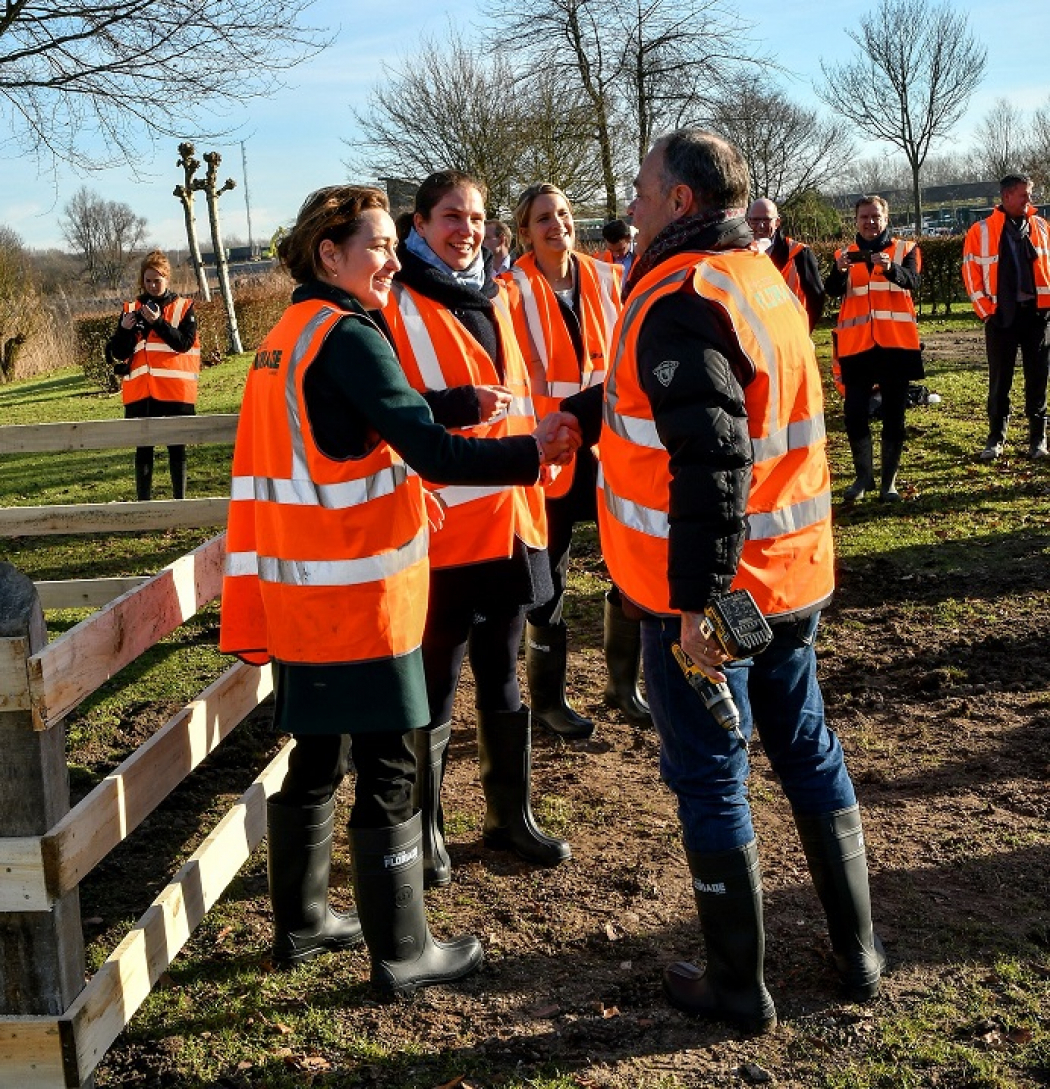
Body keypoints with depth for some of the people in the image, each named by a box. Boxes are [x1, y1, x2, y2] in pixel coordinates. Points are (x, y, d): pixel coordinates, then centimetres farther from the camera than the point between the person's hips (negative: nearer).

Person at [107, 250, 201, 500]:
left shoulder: (183, 307, 4)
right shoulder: (131, 309, 11)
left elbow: (185, 343, -11)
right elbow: (118, 353, 6)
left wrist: (158, 322, -19)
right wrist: (125, 330, -11)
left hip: (174, 390, -2)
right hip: (140, 391, 2)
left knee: (176, 447, 3)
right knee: (143, 448, 5)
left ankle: (179, 499, 10)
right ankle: (143, 502, 9)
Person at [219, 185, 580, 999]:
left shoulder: (285, 338, 12)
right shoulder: (350, 337, -15)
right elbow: (432, 453, -23)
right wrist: (533, 451, -14)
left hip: (300, 589, 9)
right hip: (359, 594, -9)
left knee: (317, 759, 18)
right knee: (388, 772, 2)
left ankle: (302, 922, 32)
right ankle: (403, 954, 14)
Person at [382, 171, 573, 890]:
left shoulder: (493, 296, 14)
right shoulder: (397, 304, -7)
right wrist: (459, 405, -25)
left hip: (507, 519, 7)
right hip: (439, 530, -7)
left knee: (502, 681, 17)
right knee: (435, 688, 4)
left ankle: (511, 818, 32)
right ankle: (426, 832, 20)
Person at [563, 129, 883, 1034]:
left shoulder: (681, 300, -19)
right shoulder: (763, 279, 10)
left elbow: (711, 466, -27)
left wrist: (697, 600, -24)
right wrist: (586, 409, 27)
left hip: (710, 590, -8)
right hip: (790, 575, 9)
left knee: (710, 781, 6)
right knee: (808, 750, 19)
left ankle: (738, 987, 21)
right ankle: (859, 952, 33)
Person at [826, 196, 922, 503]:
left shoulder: (905, 249, 5)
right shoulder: (844, 254, 9)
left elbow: (912, 282, -15)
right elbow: (833, 291, -9)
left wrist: (890, 268, -35)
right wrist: (840, 270, -30)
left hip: (896, 343, -1)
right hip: (856, 345, 1)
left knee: (893, 413, 4)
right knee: (854, 411, -1)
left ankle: (889, 480, 12)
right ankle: (864, 475, 16)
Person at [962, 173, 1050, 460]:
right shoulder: (981, 232, -2)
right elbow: (971, 274, -1)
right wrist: (986, 311, -6)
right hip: (1002, 315, -2)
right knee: (1000, 379, 3)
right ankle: (996, 438, 11)